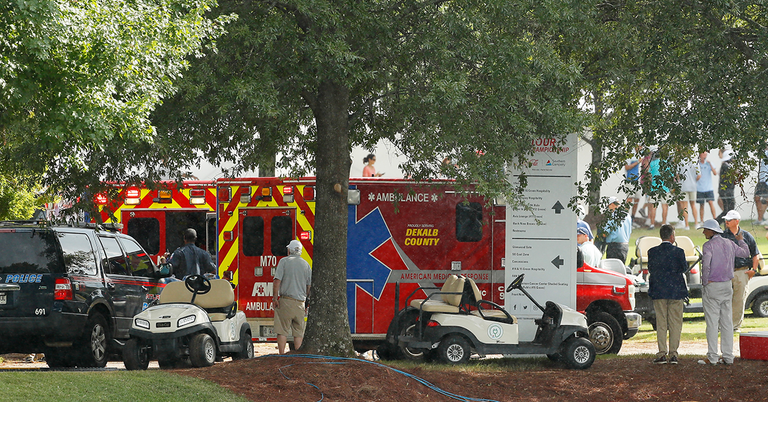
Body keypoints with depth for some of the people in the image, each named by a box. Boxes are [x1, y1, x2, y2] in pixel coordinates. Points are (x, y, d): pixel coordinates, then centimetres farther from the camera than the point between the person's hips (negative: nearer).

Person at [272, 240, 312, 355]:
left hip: (286, 300, -3)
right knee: (298, 332, 7)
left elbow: (277, 281, -9)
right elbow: (309, 286, 12)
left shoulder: (284, 261, -2)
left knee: (282, 331, -1)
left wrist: (275, 298, -7)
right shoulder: (306, 264, 10)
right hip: (300, 302, 3)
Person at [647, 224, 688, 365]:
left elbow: (650, 269, 3)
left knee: (661, 323, 7)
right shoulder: (678, 252, -8)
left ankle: (662, 354, 3)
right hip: (676, 290, -2)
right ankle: (673, 354, 3)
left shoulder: (652, 252, -2)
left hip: (658, 291, 2)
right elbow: (684, 268, 1)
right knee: (675, 323, 5)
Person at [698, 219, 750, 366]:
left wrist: (705, 282, -11)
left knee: (712, 323, -4)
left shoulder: (709, 245, -12)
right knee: (727, 322, 9)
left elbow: (706, 264, -25)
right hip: (727, 287, 6)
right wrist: (741, 240, 41)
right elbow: (745, 253, 23)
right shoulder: (729, 244, 8)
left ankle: (712, 358, -5)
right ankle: (728, 357, 9)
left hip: (712, 286, -6)